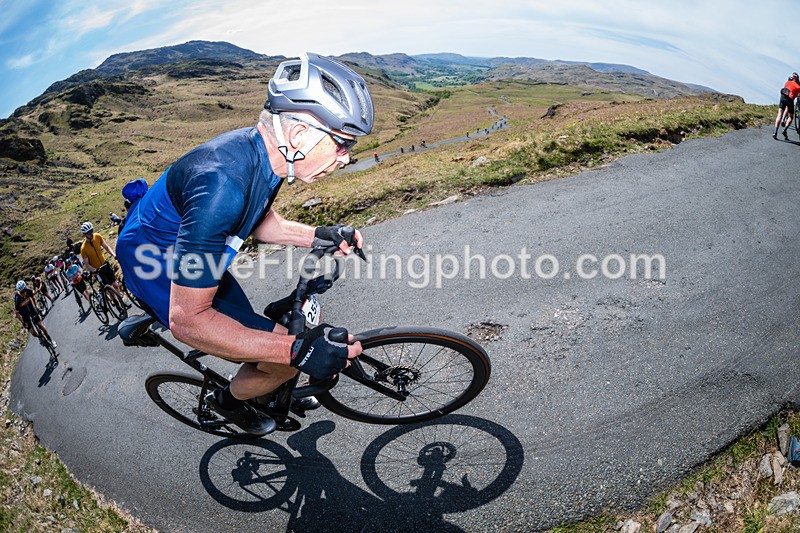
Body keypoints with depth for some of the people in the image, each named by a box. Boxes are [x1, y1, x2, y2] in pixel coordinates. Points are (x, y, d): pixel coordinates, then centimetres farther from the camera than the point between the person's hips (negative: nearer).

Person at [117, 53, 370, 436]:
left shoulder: (259, 149, -12)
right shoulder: (222, 184, -39)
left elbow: (261, 221, 7)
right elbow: (186, 319, -35)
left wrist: (317, 236, -12)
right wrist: (298, 350, -40)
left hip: (187, 257, 8)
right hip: (158, 270, -8)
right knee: (284, 357, -12)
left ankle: (276, 394, 44)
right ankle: (228, 401, 17)